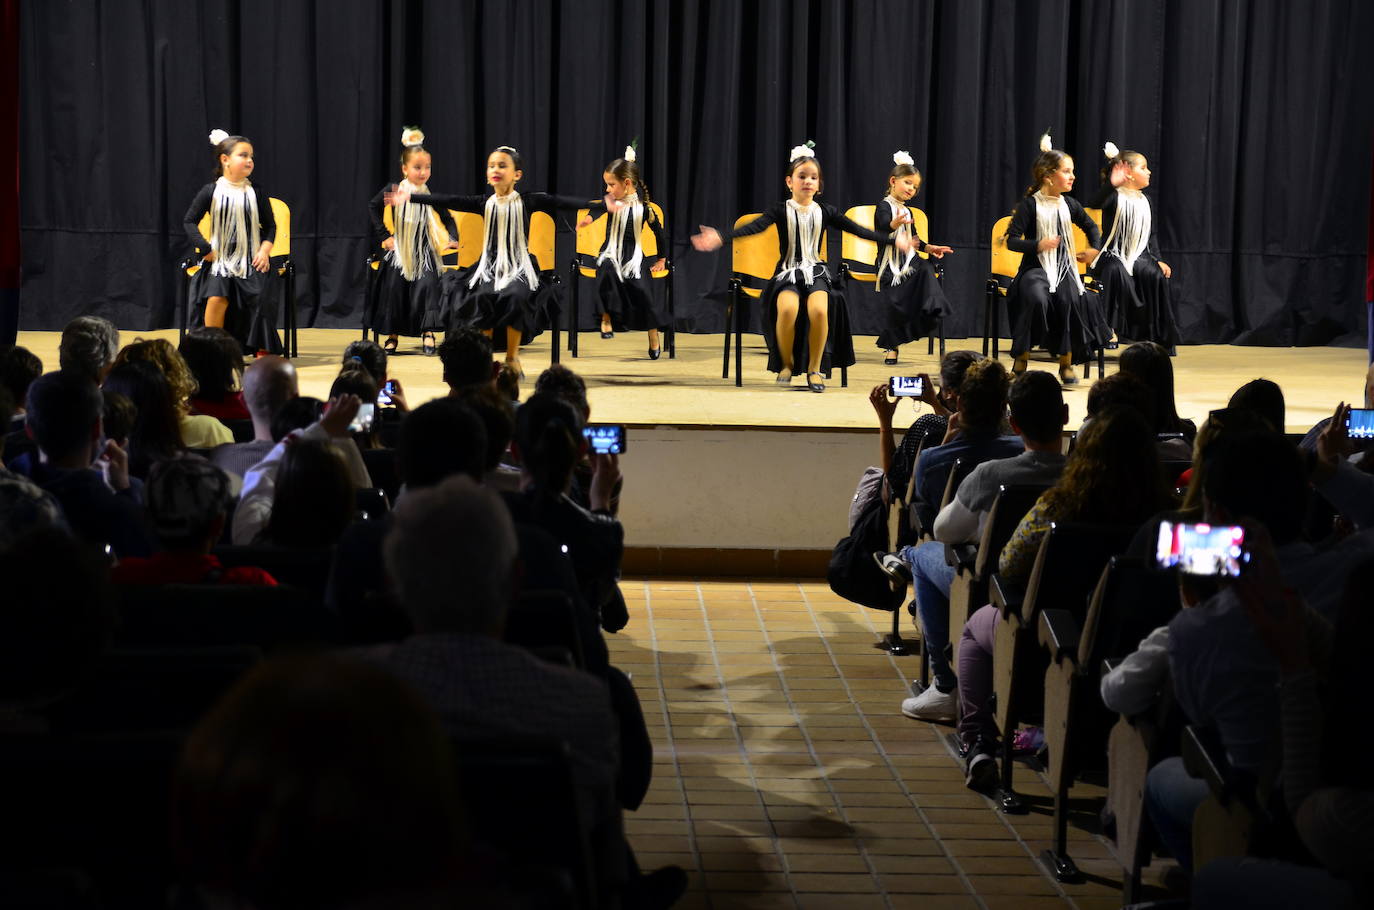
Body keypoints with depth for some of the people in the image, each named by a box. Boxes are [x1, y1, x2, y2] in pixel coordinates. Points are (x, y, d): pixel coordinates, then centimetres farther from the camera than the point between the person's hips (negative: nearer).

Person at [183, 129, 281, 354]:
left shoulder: (256, 191, 3)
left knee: (261, 299, -19)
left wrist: (265, 250, -5)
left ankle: (264, 355, -6)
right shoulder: (211, 191, -1)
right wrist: (205, 249, -5)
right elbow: (189, 221, 5)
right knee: (216, 298, -26)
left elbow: (269, 225, 11)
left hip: (251, 260, 1)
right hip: (220, 259, -1)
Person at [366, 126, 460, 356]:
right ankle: (392, 335, 16)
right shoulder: (394, 191, -5)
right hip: (399, 250, 0)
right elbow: (373, 208, 9)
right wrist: (383, 235, 3)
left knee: (428, 284, -18)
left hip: (424, 251, 0)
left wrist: (452, 239, -7)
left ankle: (427, 333, -14)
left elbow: (448, 219, 10)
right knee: (394, 287, 0)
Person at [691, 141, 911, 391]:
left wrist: (892, 239, -6)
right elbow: (753, 227, -14)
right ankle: (786, 364, -8)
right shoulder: (781, 211, 1)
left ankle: (814, 368, -12)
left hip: (816, 272, 1)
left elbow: (858, 230, 5)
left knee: (819, 309, -32)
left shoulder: (825, 212, 8)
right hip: (788, 272, -1)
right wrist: (721, 237, -32)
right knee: (787, 308, -34)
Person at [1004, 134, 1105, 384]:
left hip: (1064, 267, 4)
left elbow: (1090, 226, 31)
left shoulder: (1069, 205, 11)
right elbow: (1012, 240, -9)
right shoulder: (1030, 205, -5)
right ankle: (1021, 359, -16)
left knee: (1072, 301, -26)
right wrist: (1037, 245, -22)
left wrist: (1094, 248, 16)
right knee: (1037, 299, -34)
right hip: (1035, 268, -4)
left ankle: (1066, 363, -13)